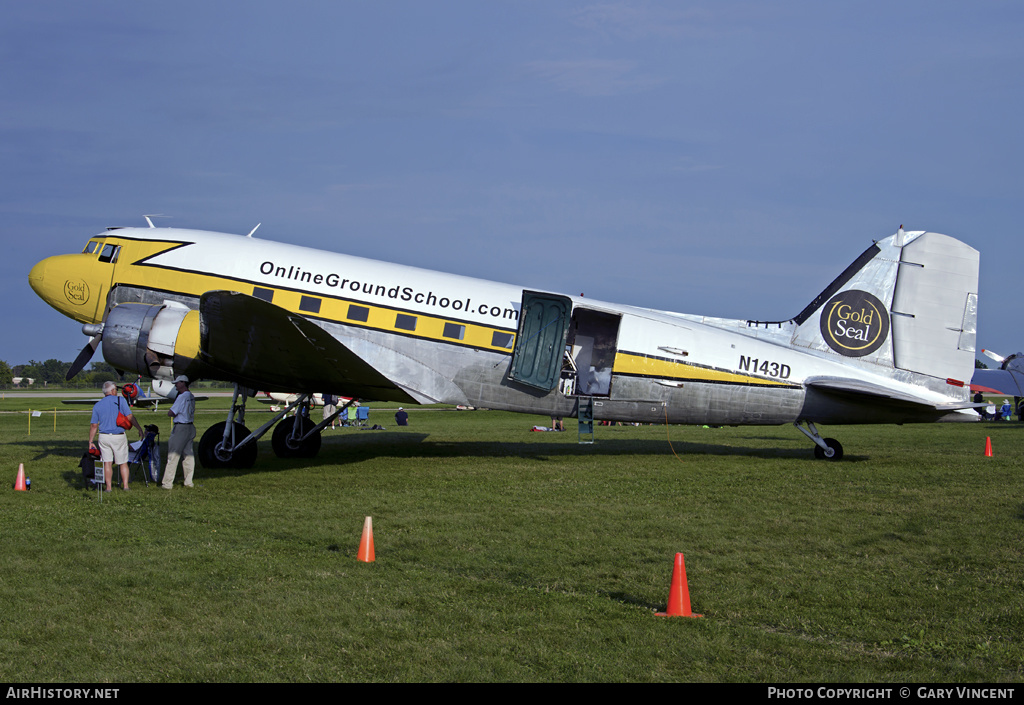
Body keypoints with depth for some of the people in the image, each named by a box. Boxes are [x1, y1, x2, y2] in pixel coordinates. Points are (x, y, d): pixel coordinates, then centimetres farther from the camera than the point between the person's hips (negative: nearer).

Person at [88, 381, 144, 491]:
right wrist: (139, 429, 0)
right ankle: (125, 485, 6)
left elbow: (94, 425, 4)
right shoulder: (120, 401, -3)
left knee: (107, 463, 4)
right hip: (118, 437, -2)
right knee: (123, 463, 8)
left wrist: (91, 441, 8)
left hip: (104, 437, 2)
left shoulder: (97, 405, 6)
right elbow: (130, 417, -9)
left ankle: (108, 487, 2)